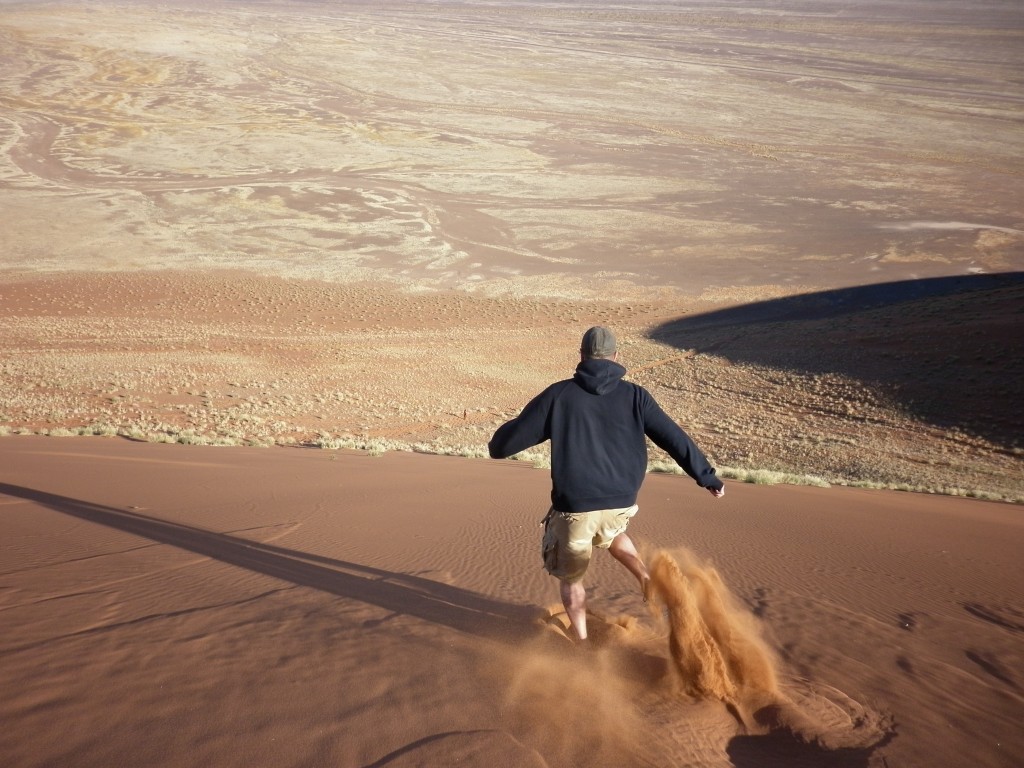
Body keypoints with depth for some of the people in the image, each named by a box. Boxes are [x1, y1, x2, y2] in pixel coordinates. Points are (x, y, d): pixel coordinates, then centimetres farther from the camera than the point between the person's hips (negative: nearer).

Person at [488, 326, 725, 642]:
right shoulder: (635, 396, 0)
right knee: (608, 532, 37)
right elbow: (675, 438, -1)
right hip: (621, 503, 3)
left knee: (570, 577, 21)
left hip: (574, 505, -3)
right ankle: (645, 575, 15)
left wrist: (496, 446, 21)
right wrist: (707, 476, 9)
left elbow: (512, 437, -1)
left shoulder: (559, 394, -5)